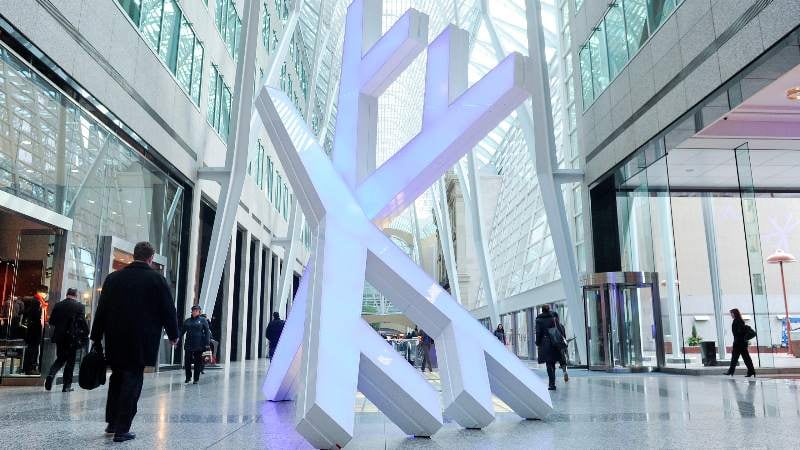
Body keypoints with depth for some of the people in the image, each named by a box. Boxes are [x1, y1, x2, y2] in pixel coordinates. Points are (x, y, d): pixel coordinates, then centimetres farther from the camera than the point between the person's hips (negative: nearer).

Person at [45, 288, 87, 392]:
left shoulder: (58, 305, 3)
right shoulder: (79, 306, -8)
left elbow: (51, 322, 6)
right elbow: (83, 322, -13)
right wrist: (86, 334, -1)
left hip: (59, 337, 3)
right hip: (72, 338, -3)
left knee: (60, 359, 18)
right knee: (70, 361, 6)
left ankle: (51, 374, -8)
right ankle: (67, 385, 9)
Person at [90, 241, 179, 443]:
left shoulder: (113, 277, 5)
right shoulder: (156, 278, -7)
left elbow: (101, 309, 6)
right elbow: (168, 310, -4)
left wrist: (96, 337, 12)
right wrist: (173, 335, 9)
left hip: (115, 340, 4)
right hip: (141, 342, -4)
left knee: (117, 378, 20)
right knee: (132, 381, 3)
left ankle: (112, 422, 28)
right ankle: (121, 430, 4)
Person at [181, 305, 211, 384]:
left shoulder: (203, 320, 1)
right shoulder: (187, 321, 10)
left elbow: (207, 332, -2)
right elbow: (182, 331, 13)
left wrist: (207, 343, -10)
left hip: (199, 345, -3)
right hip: (188, 344, 3)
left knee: (197, 362, 3)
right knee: (187, 361, 3)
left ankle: (196, 379, 13)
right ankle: (188, 377, 21)